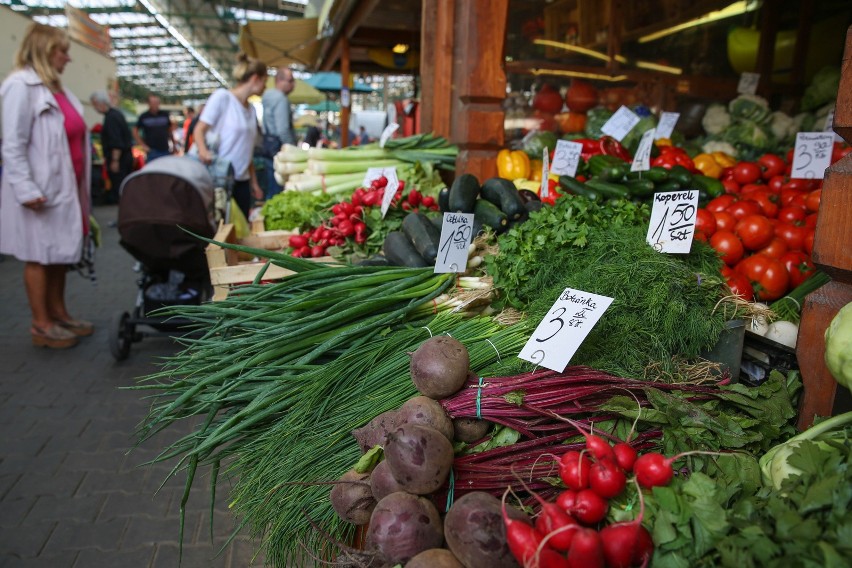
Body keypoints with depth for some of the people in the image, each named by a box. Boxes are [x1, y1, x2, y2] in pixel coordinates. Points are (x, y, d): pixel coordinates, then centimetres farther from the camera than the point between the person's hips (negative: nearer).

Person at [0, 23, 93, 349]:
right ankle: (41, 325, 7)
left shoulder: (57, 89, 15)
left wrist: (80, 187, 15)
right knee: (39, 255, -1)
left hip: (65, 186, 8)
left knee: (60, 254, 13)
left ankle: (59, 315, 23)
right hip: (41, 190, -8)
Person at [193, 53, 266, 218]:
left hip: (242, 180, 7)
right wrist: (203, 150, -28)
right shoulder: (222, 96, -5)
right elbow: (199, 130, -7)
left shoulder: (251, 109, 14)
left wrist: (254, 182, 16)